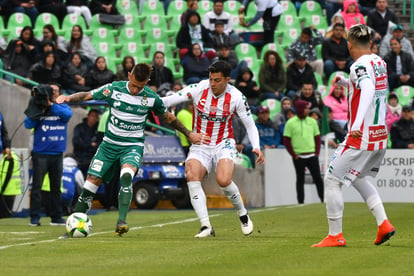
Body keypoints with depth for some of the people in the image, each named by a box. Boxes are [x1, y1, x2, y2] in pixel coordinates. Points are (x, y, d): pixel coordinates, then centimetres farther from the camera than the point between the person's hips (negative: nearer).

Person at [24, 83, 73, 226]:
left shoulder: (63, 107, 8)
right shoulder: (37, 107, 3)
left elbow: (67, 114, -15)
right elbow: (28, 124, -7)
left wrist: (51, 105, -20)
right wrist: (39, 111, -18)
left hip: (57, 154, 3)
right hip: (40, 153, -3)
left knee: (56, 186, 9)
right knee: (37, 185, -6)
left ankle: (56, 217, 15)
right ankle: (34, 217, -4)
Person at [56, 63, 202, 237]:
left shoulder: (152, 98, -5)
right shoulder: (114, 89, -7)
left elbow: (168, 117, 12)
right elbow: (87, 96, 0)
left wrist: (188, 134, 17)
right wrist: (68, 98, -19)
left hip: (133, 146, -2)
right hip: (109, 144, 2)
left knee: (126, 175, -32)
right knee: (91, 183, -3)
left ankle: (121, 221, -36)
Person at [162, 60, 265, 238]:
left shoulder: (236, 97, -8)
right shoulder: (198, 89, -10)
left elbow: (250, 125, 2)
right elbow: (169, 100, -11)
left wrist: (256, 147, -12)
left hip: (224, 145, -1)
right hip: (200, 146, 1)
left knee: (223, 180, -27)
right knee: (192, 177, -26)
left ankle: (243, 214, 2)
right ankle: (206, 226, -25)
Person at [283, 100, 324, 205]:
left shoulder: (312, 121, 9)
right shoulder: (290, 123, -2)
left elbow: (317, 138, 13)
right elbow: (286, 141, -3)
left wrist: (317, 152, 3)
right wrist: (294, 155, -7)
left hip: (312, 156, 3)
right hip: (299, 157, -3)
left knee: (318, 178, -1)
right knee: (300, 180, 3)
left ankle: (324, 200, 3)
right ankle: (301, 203, 7)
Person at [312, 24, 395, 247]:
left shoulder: (360, 66, -16)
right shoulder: (380, 63, 9)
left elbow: (368, 89, -36)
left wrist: (357, 123, -45)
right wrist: (346, 82, 25)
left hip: (360, 138, -8)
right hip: (380, 135, 8)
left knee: (332, 180, 1)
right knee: (361, 178, 24)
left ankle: (335, 235, 1)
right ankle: (383, 223, 11)